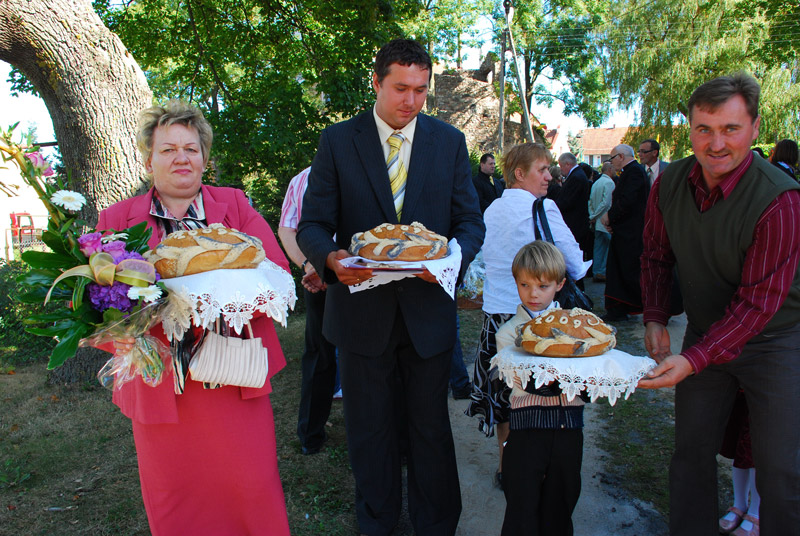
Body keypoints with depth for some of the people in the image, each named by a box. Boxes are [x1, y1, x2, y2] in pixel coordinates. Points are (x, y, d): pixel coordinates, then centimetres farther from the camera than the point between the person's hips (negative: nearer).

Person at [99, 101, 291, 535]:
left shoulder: (235, 206, 5)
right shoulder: (118, 219, 5)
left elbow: (276, 270, -4)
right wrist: (122, 336, -22)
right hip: (160, 381, 1)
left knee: (253, 487, 8)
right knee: (173, 500, 14)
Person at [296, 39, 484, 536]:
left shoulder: (450, 142, 2)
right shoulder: (337, 141, -2)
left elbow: (471, 222, 3)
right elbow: (313, 224, -2)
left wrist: (453, 257, -20)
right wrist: (331, 258, -25)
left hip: (429, 305, 1)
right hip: (362, 306, 0)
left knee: (431, 427, 14)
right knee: (370, 429, 16)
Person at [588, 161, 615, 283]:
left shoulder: (595, 183, 13)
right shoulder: (609, 182, -12)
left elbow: (590, 201, 14)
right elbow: (606, 202, -19)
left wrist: (592, 216, 10)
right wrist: (595, 216, -10)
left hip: (597, 222, 8)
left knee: (599, 246, 10)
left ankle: (596, 272, 11)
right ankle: (603, 272, -4)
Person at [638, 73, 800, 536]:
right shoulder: (670, 184, -8)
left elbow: (758, 302, -24)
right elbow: (657, 255, 8)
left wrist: (693, 359, -30)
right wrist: (655, 319, 0)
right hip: (704, 332, 5)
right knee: (692, 450, 12)